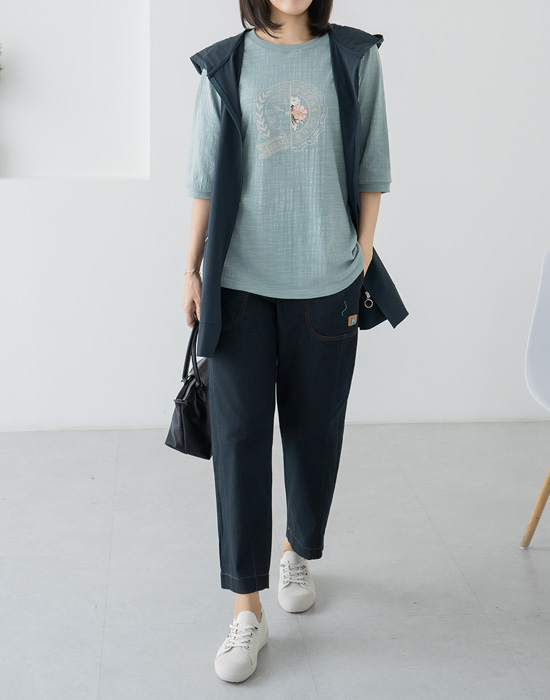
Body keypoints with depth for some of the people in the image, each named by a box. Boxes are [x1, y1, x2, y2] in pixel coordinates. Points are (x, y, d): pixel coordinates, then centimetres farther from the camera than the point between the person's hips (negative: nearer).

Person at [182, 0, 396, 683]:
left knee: (314, 431, 10)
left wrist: (362, 266, 3)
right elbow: (205, 174, 6)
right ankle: (247, 608, 6)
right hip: (241, 281, 0)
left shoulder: (356, 58, 4)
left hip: (325, 284, 0)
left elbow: (372, 171, 6)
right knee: (239, 435, -3)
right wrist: (191, 270, 5)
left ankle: (297, 552, 36)